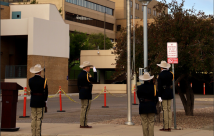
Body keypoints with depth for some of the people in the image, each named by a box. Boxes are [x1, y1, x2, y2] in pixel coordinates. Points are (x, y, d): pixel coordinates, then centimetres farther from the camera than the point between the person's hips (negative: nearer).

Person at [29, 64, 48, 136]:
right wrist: (45, 100, 8)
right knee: (39, 119, 1)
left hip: (33, 101, 3)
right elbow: (46, 91, -6)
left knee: (33, 119, 9)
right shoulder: (43, 80, -11)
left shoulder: (30, 80, -1)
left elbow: (31, 89, 10)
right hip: (40, 101, -3)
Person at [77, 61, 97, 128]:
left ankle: (82, 124, 14)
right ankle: (84, 124, -7)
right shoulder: (86, 75, -15)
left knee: (83, 108, 13)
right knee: (85, 109, -6)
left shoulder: (80, 74, 12)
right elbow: (95, 80, -20)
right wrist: (95, 72, -10)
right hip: (87, 95, -9)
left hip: (82, 94, 9)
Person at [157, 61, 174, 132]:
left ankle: (166, 127, -1)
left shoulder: (161, 74, -12)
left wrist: (159, 96, -13)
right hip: (170, 93, 6)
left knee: (165, 110, -3)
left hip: (164, 93, -6)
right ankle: (169, 126, 11)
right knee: (169, 109, 10)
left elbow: (159, 86, -15)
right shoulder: (170, 74, 6)